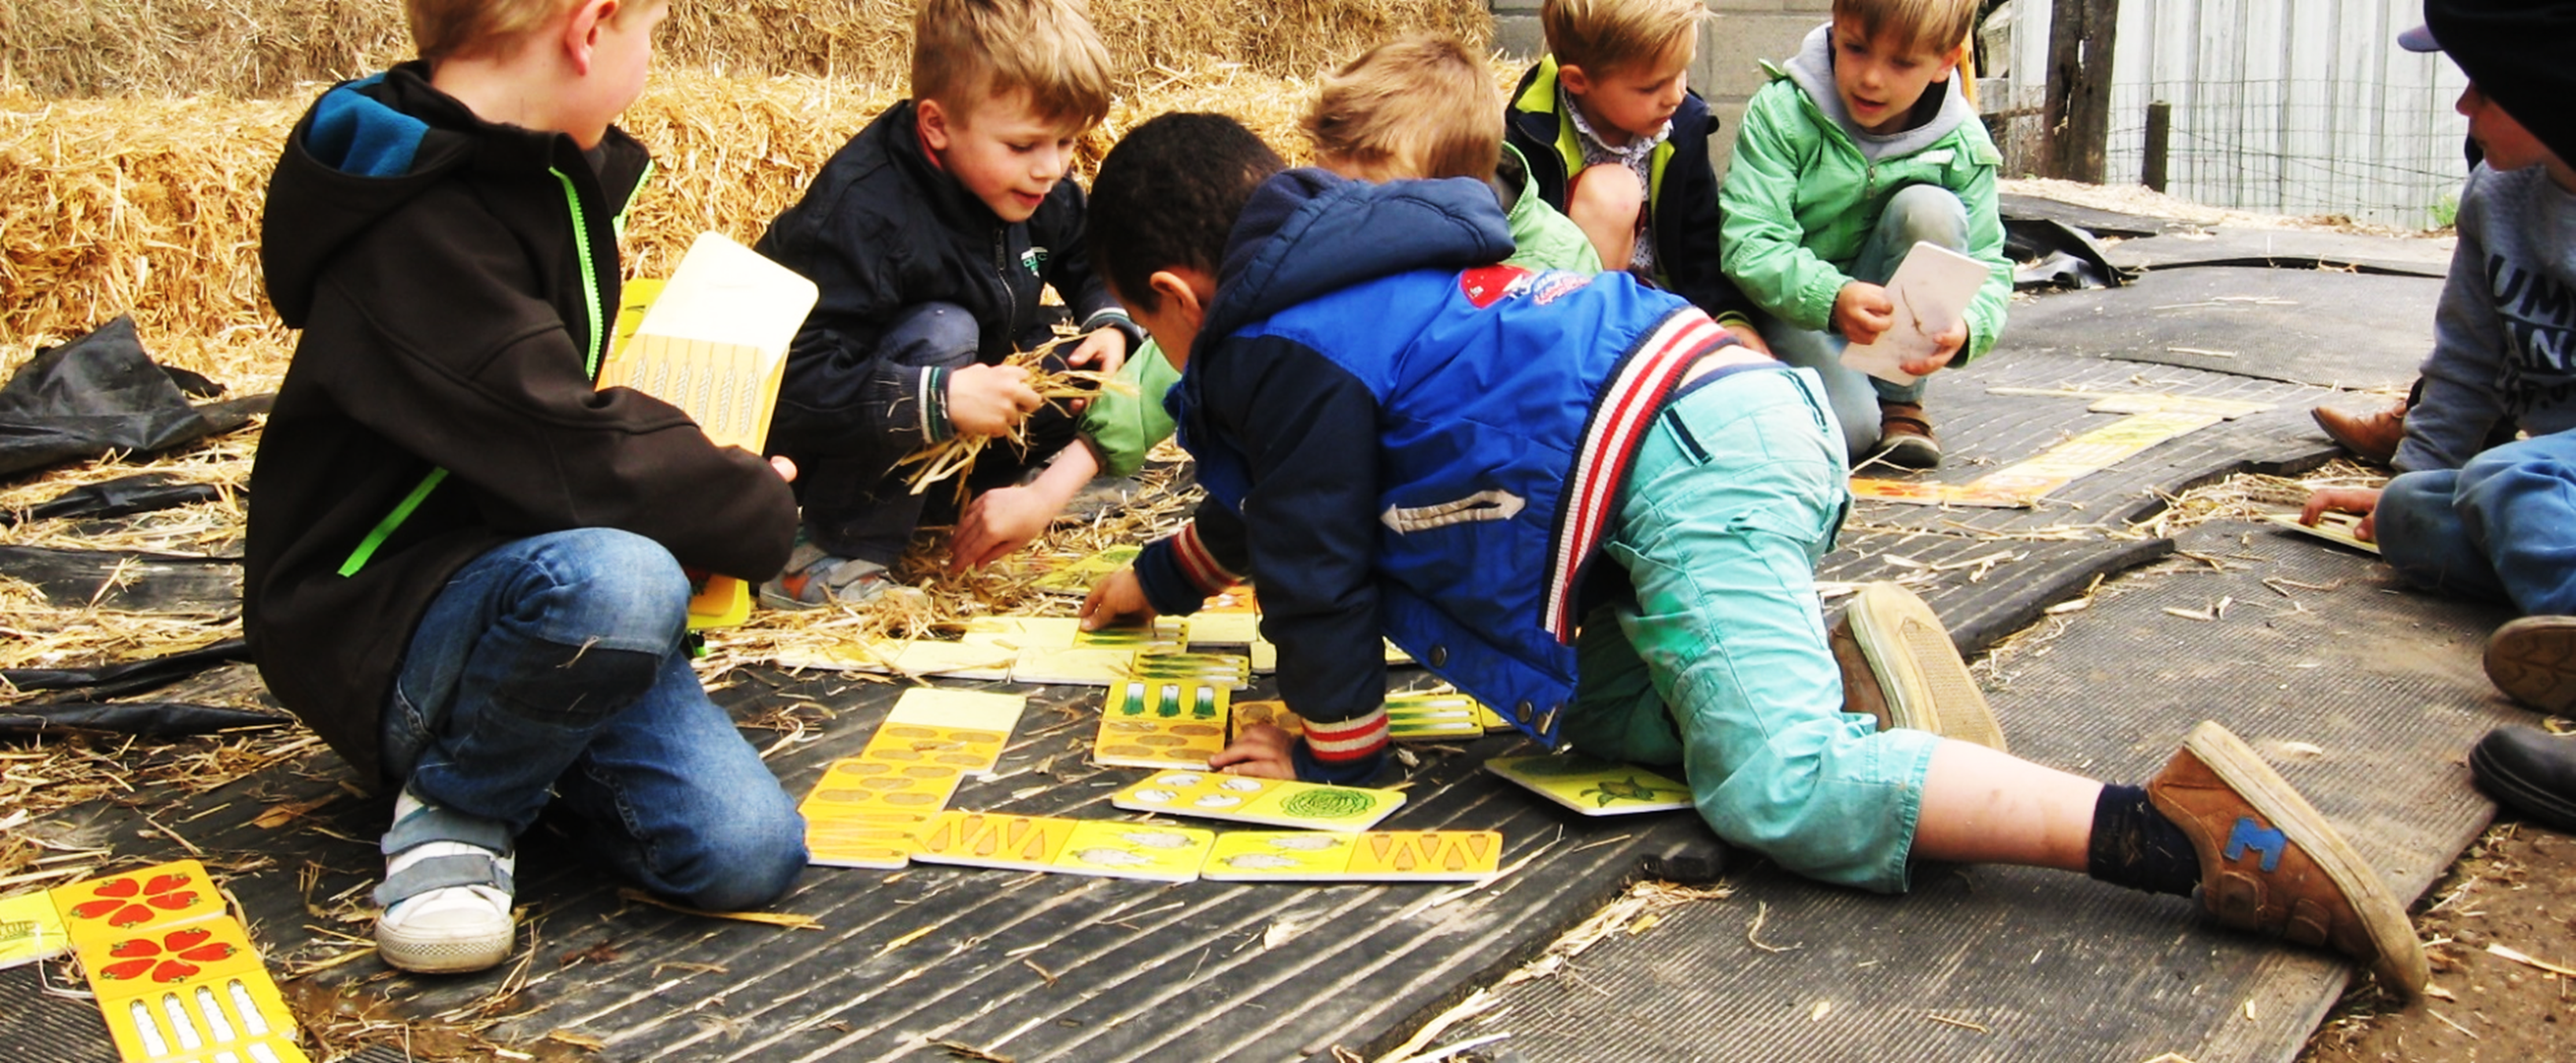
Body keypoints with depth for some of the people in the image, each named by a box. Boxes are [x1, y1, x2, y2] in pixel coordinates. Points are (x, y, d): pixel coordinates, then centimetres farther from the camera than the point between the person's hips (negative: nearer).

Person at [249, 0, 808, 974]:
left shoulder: (563, 173, 8)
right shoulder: (421, 226, -22)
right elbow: (577, 463, -26)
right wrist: (761, 509, -10)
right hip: (375, 629, -7)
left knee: (748, 853, -12)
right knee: (618, 581, -39)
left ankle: (518, 738, 14)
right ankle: (455, 806, -9)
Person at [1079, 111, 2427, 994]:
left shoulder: (1280, 351, -2)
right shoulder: (1356, 271, 29)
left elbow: (1316, 559, 2)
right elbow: (1286, 498, 44)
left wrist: (1331, 747, 16)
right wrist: (1158, 576, 55)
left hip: (1683, 473, -10)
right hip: (1739, 408, 10)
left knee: (1779, 790, -21)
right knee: (1594, 714, 14)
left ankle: (2188, 829, -30)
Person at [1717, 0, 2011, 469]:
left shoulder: (1962, 147, -10)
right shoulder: (1783, 112, -17)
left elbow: (1988, 267, -9)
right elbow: (1747, 243, -24)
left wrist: (1965, 325, -34)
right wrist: (1831, 298, -42)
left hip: (1892, 321, 3)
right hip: (1787, 313, -3)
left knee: (1931, 208, -24)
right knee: (1849, 427, -30)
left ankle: (1898, 397, -10)